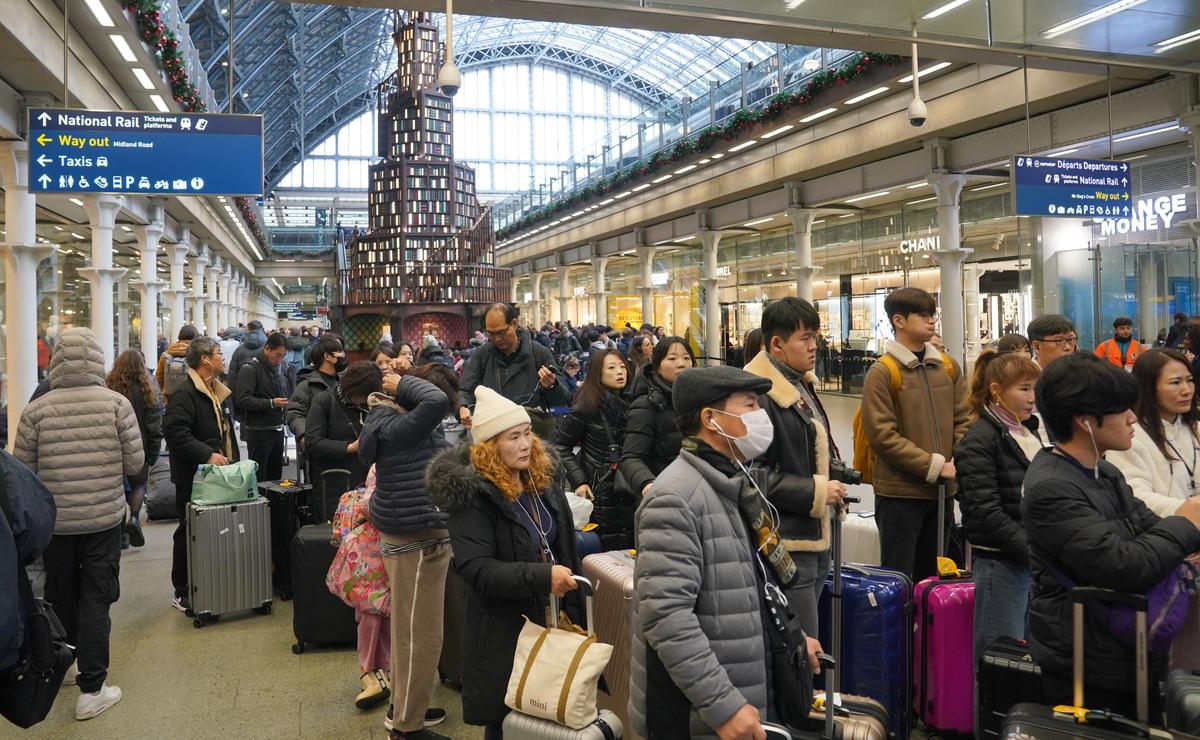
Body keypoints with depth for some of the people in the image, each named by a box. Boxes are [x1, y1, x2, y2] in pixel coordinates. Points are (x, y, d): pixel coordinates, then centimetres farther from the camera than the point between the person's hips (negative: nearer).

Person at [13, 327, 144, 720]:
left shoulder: (36, 410, -10)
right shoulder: (117, 403, -13)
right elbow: (135, 463, -9)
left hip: (54, 521, 2)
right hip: (104, 518, -1)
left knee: (60, 596, 19)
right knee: (96, 599, 6)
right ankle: (91, 689, 8)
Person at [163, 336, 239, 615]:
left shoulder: (219, 392, 17)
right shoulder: (185, 394, -15)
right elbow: (175, 432, -26)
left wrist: (234, 462, 17)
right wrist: (208, 455, -28)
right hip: (193, 478, -9)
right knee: (190, 533, 2)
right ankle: (182, 593, 13)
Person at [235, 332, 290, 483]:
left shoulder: (278, 367, 14)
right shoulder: (250, 369, -11)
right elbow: (242, 400, -20)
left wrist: (284, 402, 7)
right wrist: (271, 403, -26)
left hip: (277, 430, 8)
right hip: (258, 431, -8)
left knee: (276, 475, 13)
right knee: (258, 477, -3)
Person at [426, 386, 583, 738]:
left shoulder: (542, 478, 3)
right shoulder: (472, 495, -18)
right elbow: (478, 570, -25)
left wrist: (574, 612, 10)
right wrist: (542, 576, -33)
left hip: (551, 619, 6)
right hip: (502, 631, -6)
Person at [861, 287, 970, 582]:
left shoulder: (948, 367, 9)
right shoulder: (882, 373, -10)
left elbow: (963, 420, 10)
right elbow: (883, 434, -16)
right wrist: (934, 466, -17)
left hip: (942, 490, 6)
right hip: (899, 492, -6)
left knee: (932, 576, 18)